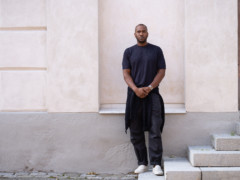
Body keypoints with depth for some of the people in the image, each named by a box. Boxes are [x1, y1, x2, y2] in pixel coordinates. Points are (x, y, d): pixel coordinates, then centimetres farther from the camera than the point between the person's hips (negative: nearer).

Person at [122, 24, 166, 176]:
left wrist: (149, 88, -10)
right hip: (134, 95, 2)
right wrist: (136, 89, -12)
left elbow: (162, 71, 3)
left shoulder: (156, 50, 9)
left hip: (152, 95, -1)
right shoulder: (129, 52, 11)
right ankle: (142, 163, 12)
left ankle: (156, 164, -5)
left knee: (155, 131, -8)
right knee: (136, 133, 3)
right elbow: (126, 73, 4)